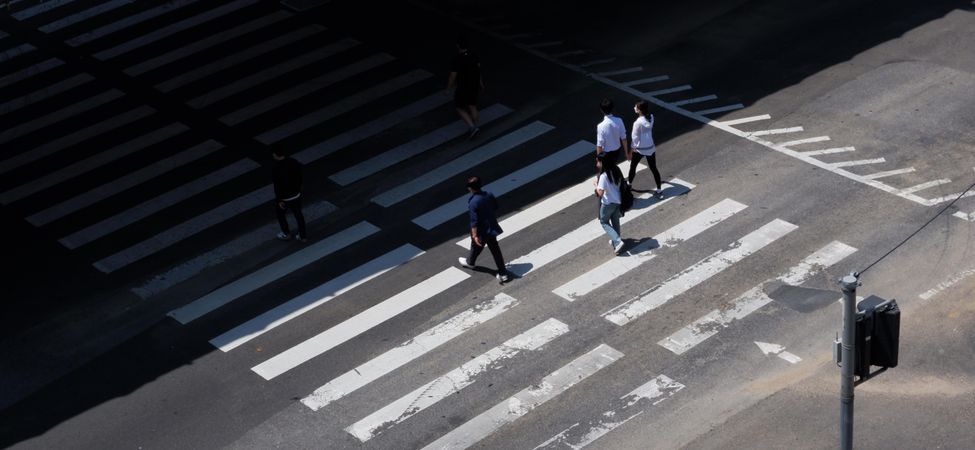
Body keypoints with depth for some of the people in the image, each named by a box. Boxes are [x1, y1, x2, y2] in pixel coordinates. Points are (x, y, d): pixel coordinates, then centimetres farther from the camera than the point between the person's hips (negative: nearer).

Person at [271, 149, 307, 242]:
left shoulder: (276, 169, -30)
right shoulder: (294, 162, -13)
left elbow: (277, 186, -24)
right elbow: (299, 177, 1)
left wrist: (279, 200, -13)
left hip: (284, 197, -4)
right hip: (296, 194, 5)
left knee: (280, 213, 25)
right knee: (298, 214, 23)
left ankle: (287, 234, 40)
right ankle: (303, 236, 34)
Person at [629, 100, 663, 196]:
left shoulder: (637, 123, -24)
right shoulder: (651, 117, -8)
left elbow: (635, 137, -15)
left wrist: (633, 148, -2)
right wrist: (637, 110, 3)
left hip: (640, 149, -5)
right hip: (650, 148, 5)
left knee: (633, 166, 20)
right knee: (653, 168, 10)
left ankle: (629, 183, 38)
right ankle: (658, 190, 12)